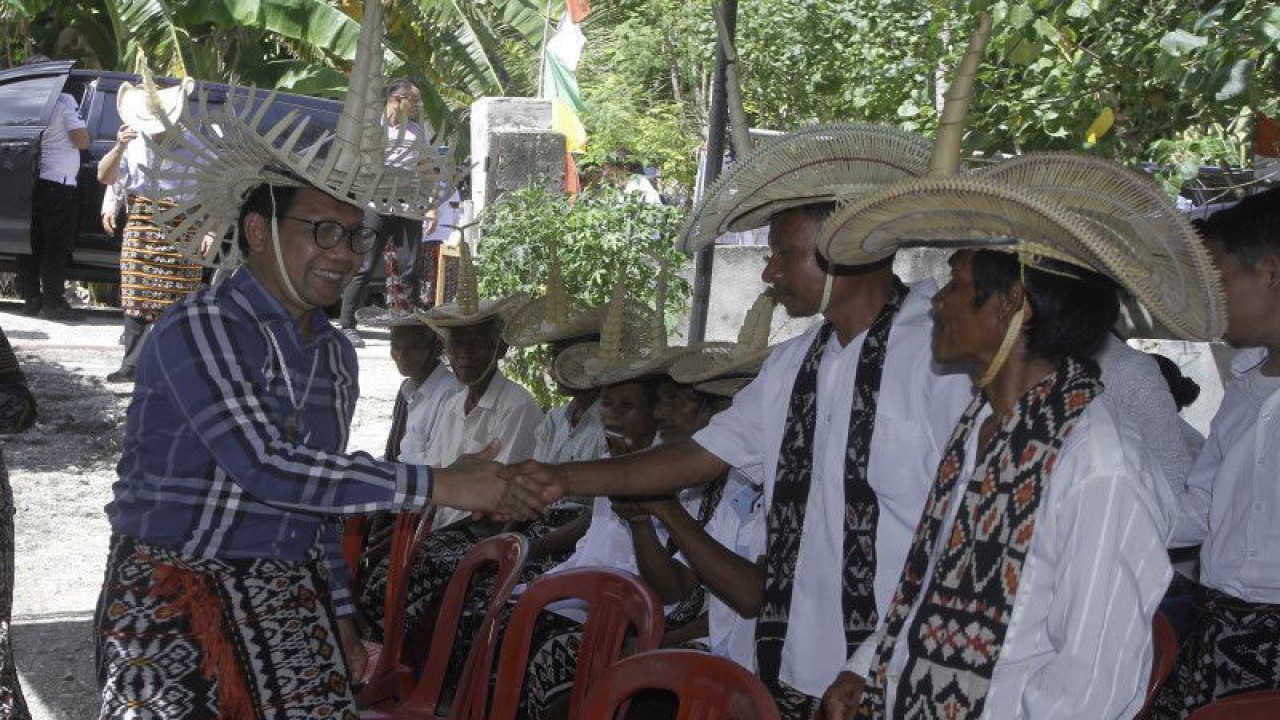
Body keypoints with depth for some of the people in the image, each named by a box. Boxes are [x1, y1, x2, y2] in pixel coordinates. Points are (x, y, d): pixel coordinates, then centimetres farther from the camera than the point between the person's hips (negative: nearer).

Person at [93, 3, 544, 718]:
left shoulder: (336, 354, 9)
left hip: (289, 602, 6)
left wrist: (342, 619, 14)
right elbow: (266, 468, -26)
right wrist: (440, 485, -27)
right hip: (173, 599, -6)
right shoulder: (200, 329, -14)